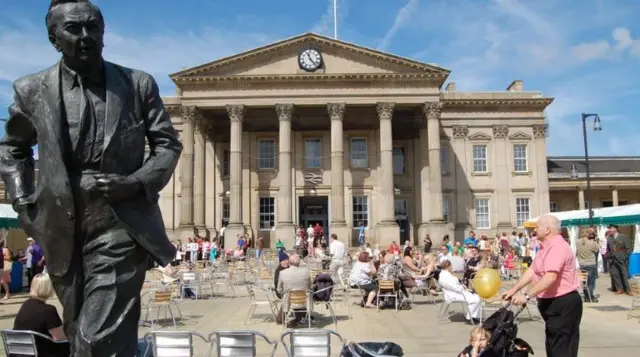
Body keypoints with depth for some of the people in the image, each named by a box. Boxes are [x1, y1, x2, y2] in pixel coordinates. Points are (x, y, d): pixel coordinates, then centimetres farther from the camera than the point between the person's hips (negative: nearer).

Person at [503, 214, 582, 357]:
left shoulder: (557, 247, -22)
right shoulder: (545, 247, 13)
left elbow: (550, 277, -32)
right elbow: (532, 271, 13)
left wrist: (527, 296, -34)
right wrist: (513, 290, 7)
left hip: (563, 303, -11)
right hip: (552, 303, 11)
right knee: (553, 345, 18)